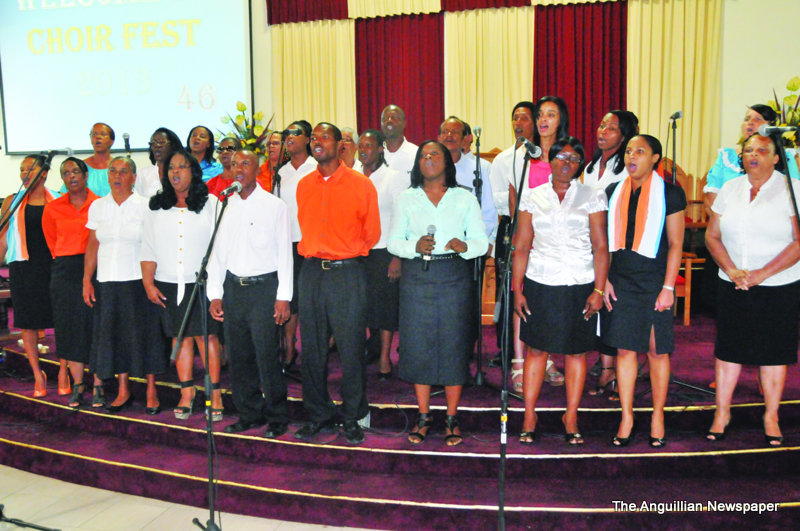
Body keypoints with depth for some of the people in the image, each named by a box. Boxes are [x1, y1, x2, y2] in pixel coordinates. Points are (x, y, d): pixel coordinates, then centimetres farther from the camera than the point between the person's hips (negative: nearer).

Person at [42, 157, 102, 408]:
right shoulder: (53, 208, 6)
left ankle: (98, 387, 5)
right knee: (69, 328, 5)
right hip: (64, 272, 2)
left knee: (95, 326, -2)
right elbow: (52, 241, 18)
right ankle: (77, 385, 15)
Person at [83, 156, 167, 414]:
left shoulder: (145, 206, -3)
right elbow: (93, 245, 11)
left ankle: (152, 391, 10)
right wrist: (87, 280, 6)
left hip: (138, 280, -4)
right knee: (114, 335, 7)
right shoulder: (97, 206, 8)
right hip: (107, 282, 4)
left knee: (144, 333, 0)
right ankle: (123, 391, 19)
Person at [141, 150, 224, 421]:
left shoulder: (210, 204, 3)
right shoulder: (156, 207, 12)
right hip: (168, 285, 3)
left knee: (207, 336, -4)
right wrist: (148, 283, 2)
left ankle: (215, 392, 3)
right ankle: (187, 392, 16)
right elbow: (148, 248, 11)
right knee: (180, 337, 7)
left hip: (201, 283, -3)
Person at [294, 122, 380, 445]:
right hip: (311, 272, 4)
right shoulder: (303, 185, 10)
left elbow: (372, 234, 5)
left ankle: (352, 418, 16)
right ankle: (318, 415, 23)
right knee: (312, 348, 8)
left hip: (348, 273, -4)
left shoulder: (361, 184, -2)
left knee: (351, 348, 1)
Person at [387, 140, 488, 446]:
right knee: (418, 345, 2)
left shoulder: (465, 198, 9)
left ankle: (452, 418, 12)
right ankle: (423, 416, 16)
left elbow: (481, 241, 5)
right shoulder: (407, 199, 11)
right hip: (416, 277, 1)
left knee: (453, 345, -1)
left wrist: (464, 246, -17)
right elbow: (393, 242, 7)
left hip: (454, 276, -1)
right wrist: (415, 246, -13)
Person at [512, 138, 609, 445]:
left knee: (576, 351, 6)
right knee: (536, 349, 4)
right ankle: (529, 417, 14)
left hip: (580, 284, 0)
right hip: (540, 284, 1)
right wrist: (517, 290, -1)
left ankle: (571, 417, 19)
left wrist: (598, 290, -8)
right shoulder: (533, 197, 7)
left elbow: (601, 247, -1)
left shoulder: (593, 196, 4)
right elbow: (521, 247, 5)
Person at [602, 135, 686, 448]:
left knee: (657, 350, 4)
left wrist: (668, 287, -9)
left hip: (654, 281, -3)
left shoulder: (670, 194, -1)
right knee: (625, 349, 5)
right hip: (620, 281, 3)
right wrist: (604, 280, 4)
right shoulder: (614, 192, 8)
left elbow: (675, 244, -3)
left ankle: (657, 415, 19)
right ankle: (626, 417, 14)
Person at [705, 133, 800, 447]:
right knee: (727, 349, 7)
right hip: (732, 287, 3)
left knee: (773, 352, 6)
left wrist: (761, 274, -16)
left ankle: (771, 417, 21)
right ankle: (722, 413, 20)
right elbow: (712, 235, 6)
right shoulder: (730, 189, 6)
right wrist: (732, 271, -8)